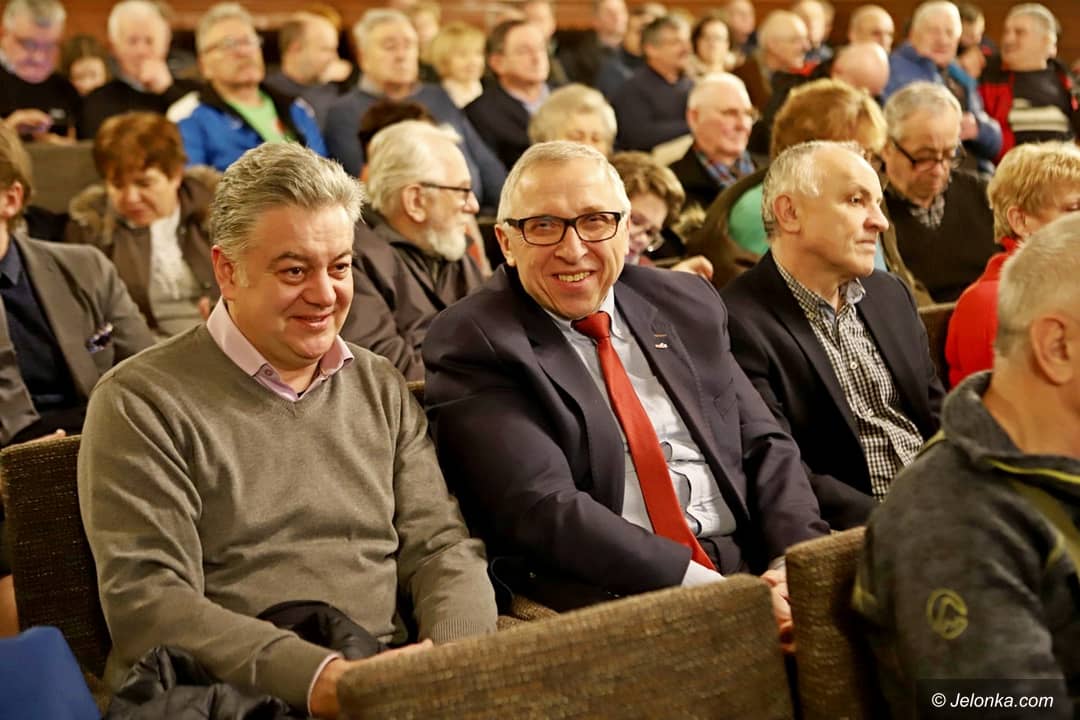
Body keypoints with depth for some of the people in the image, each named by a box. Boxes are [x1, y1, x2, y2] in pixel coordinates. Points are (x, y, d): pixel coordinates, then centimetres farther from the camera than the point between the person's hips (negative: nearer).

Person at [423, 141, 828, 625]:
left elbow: (763, 445, 14)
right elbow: (544, 509, -15)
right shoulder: (471, 344, -4)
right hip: (604, 599, -6)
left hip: (753, 568, 7)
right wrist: (711, 587, -21)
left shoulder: (685, 304, 14)